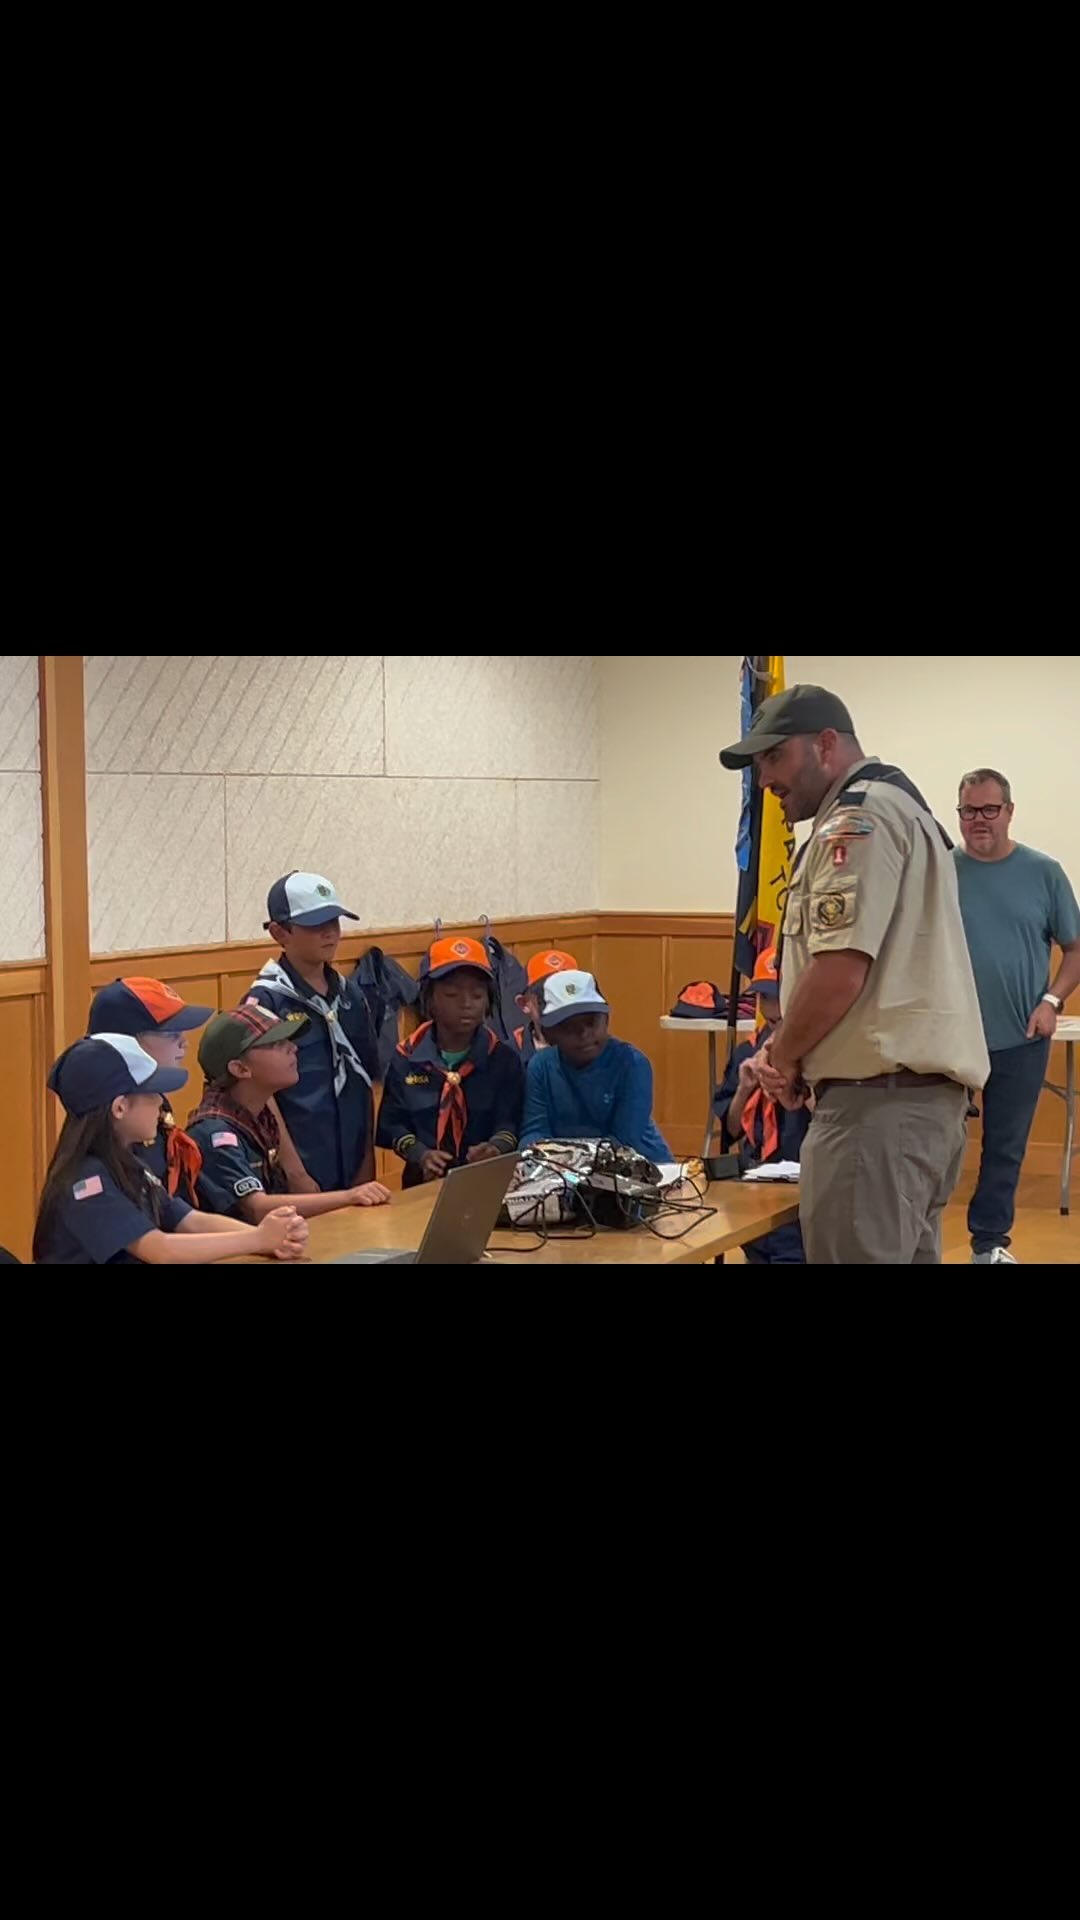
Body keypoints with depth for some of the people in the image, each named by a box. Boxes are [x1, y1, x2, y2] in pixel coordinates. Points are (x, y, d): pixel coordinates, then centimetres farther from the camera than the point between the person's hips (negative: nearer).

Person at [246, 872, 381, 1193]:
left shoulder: (351, 994, 8)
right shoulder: (266, 1001, -9)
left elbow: (365, 1083, 12)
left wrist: (367, 1163, 8)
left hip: (353, 1171, 6)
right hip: (302, 1174, -6)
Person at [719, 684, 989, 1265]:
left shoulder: (857, 819, -11)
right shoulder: (895, 807, 22)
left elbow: (840, 968, -20)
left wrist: (782, 1056, -4)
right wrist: (789, 1049, 12)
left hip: (879, 1097, -11)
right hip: (922, 1089, 11)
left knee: (860, 1254, -8)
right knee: (905, 1254, 15)